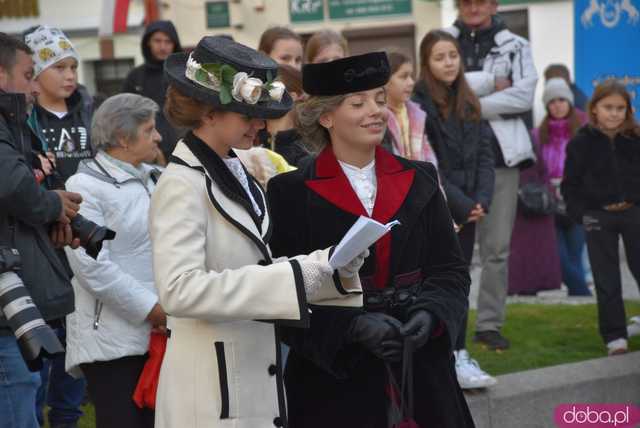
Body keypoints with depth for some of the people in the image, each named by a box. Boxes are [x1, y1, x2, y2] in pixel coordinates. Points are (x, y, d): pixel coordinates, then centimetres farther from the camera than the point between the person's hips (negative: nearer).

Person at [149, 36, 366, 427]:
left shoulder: (235, 174, 12)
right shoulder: (183, 183, -13)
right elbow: (179, 290, -24)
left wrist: (327, 267, -2)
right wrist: (296, 274, -24)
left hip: (255, 378, 8)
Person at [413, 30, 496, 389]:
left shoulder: (469, 104, 11)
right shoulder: (418, 104, -10)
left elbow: (485, 155, 8)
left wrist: (481, 200, -7)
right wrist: (462, 205, -15)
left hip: (466, 208, 6)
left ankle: (458, 355, 12)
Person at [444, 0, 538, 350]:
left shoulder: (515, 46, 8)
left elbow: (523, 96, -6)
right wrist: (489, 83, -9)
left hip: (501, 154, 0)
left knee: (497, 246, 2)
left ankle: (490, 324, 9)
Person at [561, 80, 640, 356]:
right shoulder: (582, 143, -3)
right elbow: (570, 185, 1)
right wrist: (581, 215, -9)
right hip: (598, 218, -1)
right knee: (607, 281, 3)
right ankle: (615, 337, 8)